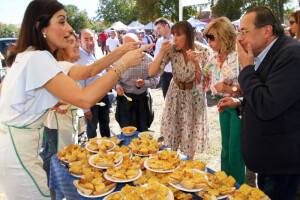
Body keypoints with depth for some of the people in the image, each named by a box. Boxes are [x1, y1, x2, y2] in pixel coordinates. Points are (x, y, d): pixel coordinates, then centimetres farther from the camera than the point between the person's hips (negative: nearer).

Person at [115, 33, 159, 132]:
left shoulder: (148, 59, -6)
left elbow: (155, 78, -4)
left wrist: (145, 83, -23)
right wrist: (117, 86, -15)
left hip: (143, 98, 0)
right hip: (125, 97, 0)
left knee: (143, 130, 13)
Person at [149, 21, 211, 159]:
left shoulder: (203, 52, -17)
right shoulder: (171, 50, -14)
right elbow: (152, 73, -18)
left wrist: (196, 62, -32)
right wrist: (162, 52, -28)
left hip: (194, 95, -1)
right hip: (176, 94, 1)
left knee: (191, 134, 8)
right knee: (171, 130, 7)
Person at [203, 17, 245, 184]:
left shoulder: (238, 57, -19)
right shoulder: (215, 57, 6)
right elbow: (206, 80, 13)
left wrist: (229, 89, -27)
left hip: (238, 106, -8)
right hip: (224, 105, 8)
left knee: (235, 150, 1)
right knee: (225, 147, 18)